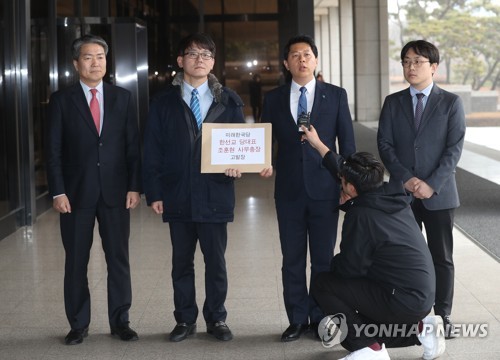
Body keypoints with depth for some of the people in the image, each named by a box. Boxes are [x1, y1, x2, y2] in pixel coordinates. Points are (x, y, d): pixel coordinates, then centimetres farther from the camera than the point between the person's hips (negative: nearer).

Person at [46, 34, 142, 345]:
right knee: (76, 262, 6)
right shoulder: (62, 100, 2)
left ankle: (120, 321, 16)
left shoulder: (123, 97, 6)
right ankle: (79, 324, 17)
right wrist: (58, 192, -8)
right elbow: (54, 150, -1)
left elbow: (133, 145, 5)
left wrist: (135, 186, -3)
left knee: (119, 259, 6)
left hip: (116, 192, 1)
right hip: (77, 192, -1)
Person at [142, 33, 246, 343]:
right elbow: (153, 151, 3)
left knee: (216, 260, 7)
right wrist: (154, 192, -3)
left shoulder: (228, 101, 5)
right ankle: (185, 320, 21)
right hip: (178, 196, 1)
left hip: (215, 193, 0)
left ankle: (217, 319, 21)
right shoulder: (164, 102, 4)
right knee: (182, 261, 10)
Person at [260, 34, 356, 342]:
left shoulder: (336, 95, 3)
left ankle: (321, 318, 15)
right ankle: (298, 319, 17)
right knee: (292, 261, 7)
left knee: (323, 260, 5)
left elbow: (347, 142, 4)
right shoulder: (274, 99, 7)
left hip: (324, 189, -1)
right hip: (289, 190, 2)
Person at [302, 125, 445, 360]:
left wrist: (332, 262, 10)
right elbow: (345, 171, 19)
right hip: (423, 298, 9)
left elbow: (350, 268, -11)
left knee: (322, 284, -2)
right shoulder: (393, 197, 4)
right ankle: (420, 329, 13)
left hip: (402, 302, -9)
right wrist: (318, 145, 25)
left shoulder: (362, 216, -20)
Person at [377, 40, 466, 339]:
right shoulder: (393, 102, 8)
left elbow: (455, 148, -6)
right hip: (402, 193, 2)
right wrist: (406, 179, -12)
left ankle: (443, 316, 15)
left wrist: (432, 184, -16)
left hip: (439, 194, -2)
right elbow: (384, 144, 2)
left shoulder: (451, 102, 0)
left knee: (442, 258, 5)